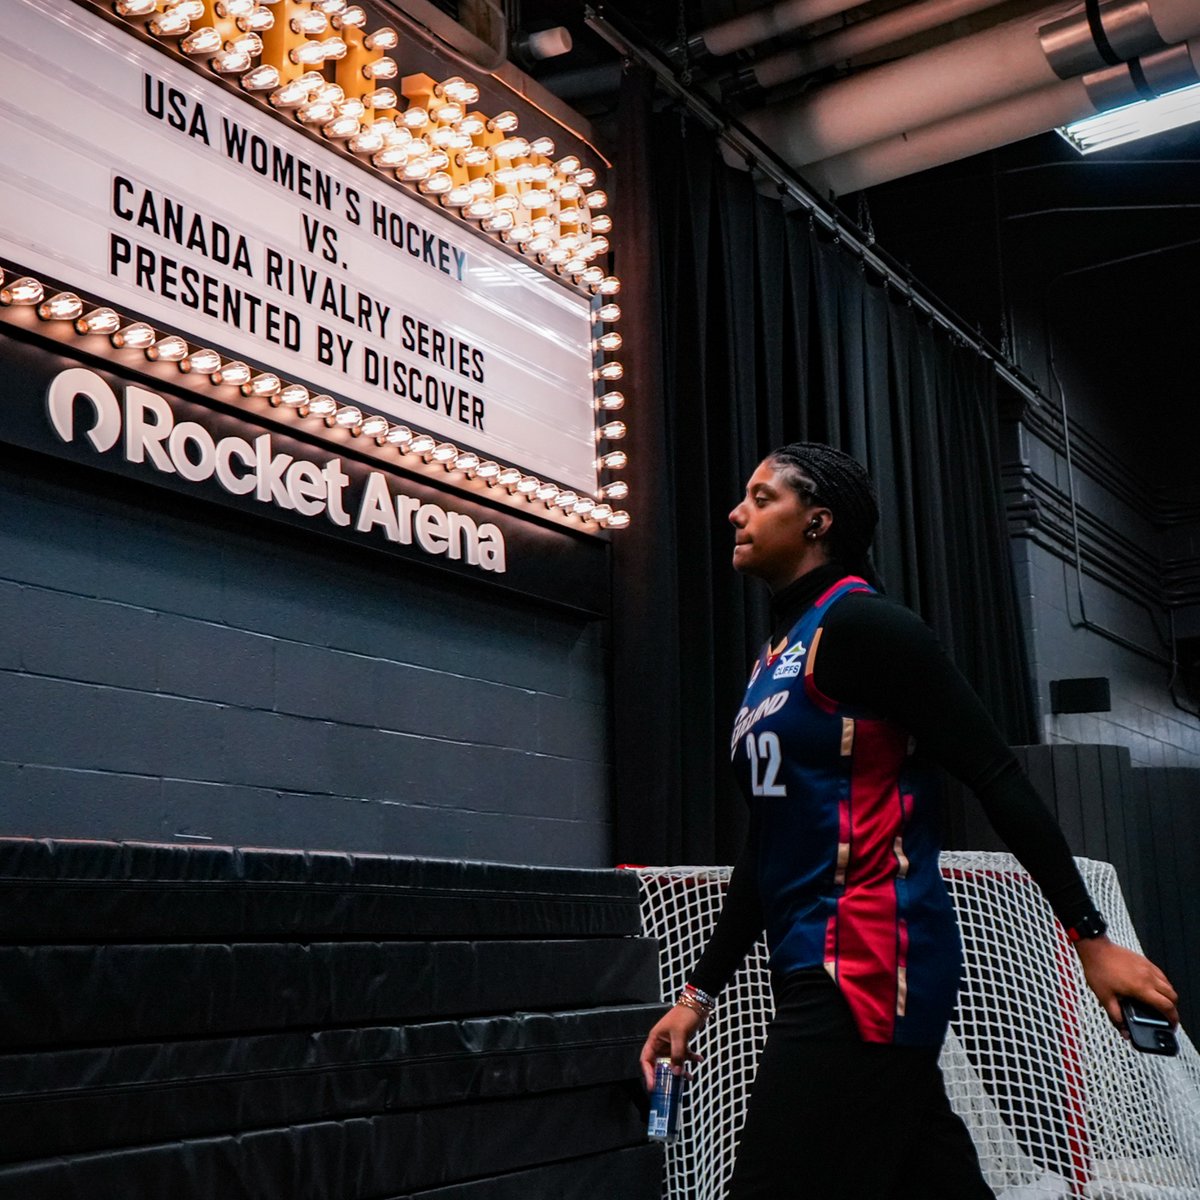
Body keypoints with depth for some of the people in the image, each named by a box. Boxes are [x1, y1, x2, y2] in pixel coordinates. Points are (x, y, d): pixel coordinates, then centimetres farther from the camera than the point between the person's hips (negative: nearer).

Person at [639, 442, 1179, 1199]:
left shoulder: (859, 622, -9)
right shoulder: (776, 654, 18)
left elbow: (997, 777, -11)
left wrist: (1091, 938, -13)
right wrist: (700, 994, 19)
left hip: (869, 973, -8)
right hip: (818, 975, 8)